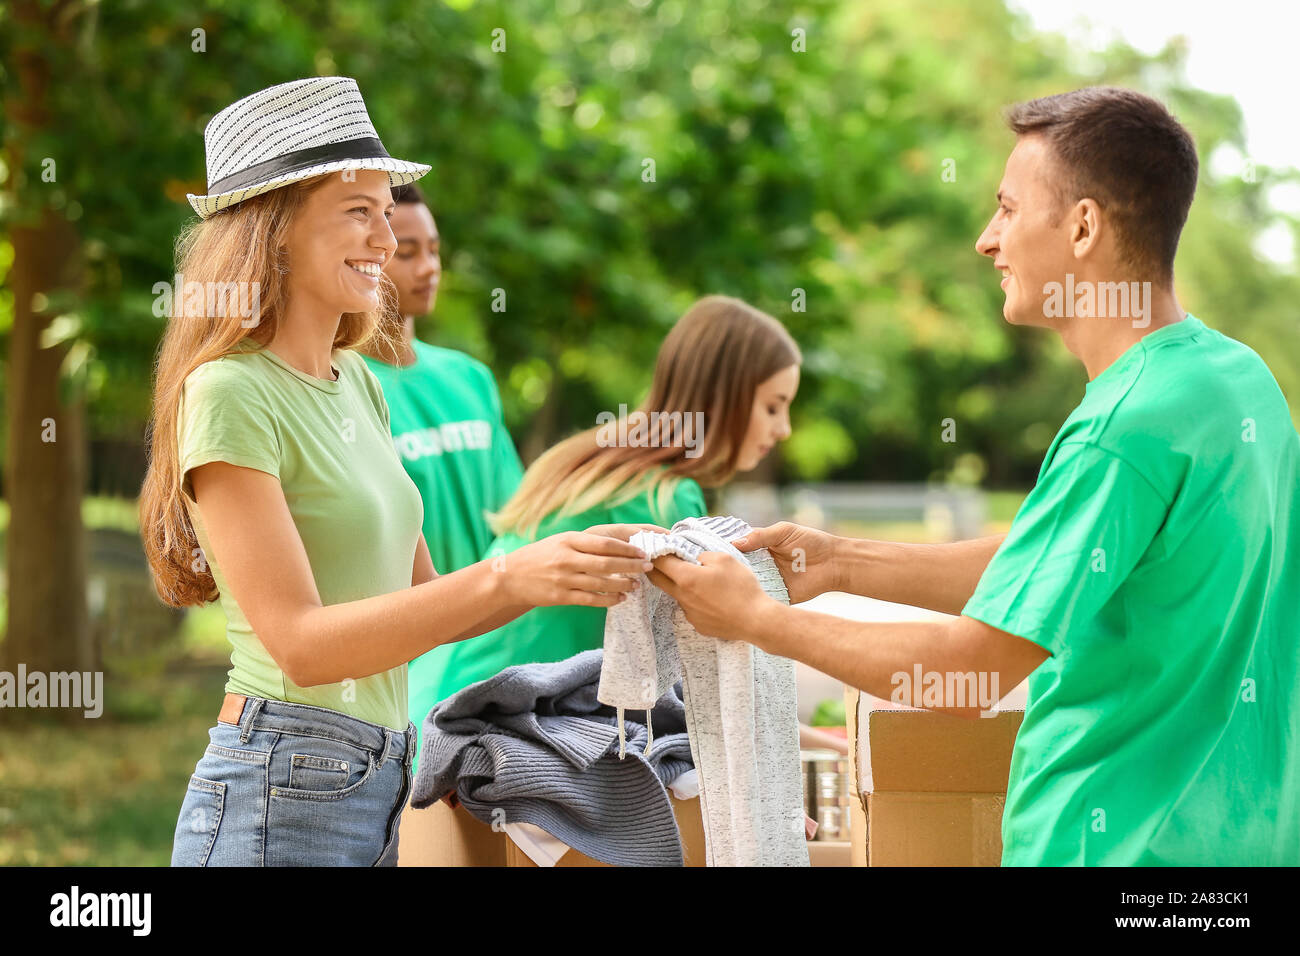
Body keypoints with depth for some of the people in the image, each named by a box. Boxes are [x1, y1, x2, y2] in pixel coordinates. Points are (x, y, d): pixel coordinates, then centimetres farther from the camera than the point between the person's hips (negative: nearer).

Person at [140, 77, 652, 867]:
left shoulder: (355, 383, 12)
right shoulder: (229, 394, -12)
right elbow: (300, 642, -19)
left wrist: (569, 572, -1)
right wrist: (506, 579, -26)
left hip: (381, 786, 8)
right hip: (281, 798, -8)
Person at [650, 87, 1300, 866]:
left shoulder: (1130, 429, -23)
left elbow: (970, 669, -20)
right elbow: (1037, 567, 15)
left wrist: (757, 618, -9)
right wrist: (841, 562, 10)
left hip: (1117, 842, -9)